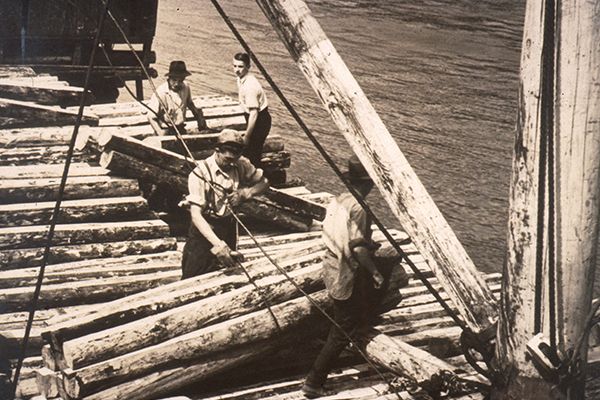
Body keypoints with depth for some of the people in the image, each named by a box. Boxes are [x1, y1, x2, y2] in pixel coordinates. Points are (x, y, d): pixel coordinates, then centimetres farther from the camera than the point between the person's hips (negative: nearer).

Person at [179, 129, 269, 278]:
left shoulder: (240, 165, -9)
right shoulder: (201, 173, -24)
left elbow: (264, 183, 3)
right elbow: (196, 215, -29)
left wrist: (244, 193, -19)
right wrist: (217, 244, -39)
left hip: (229, 228, 5)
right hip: (204, 231, -5)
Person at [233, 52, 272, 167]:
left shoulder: (250, 86, -27)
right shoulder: (241, 78, 3)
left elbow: (254, 113, -27)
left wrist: (247, 136, -22)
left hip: (260, 120, -10)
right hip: (255, 118, 10)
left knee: (252, 155, -2)